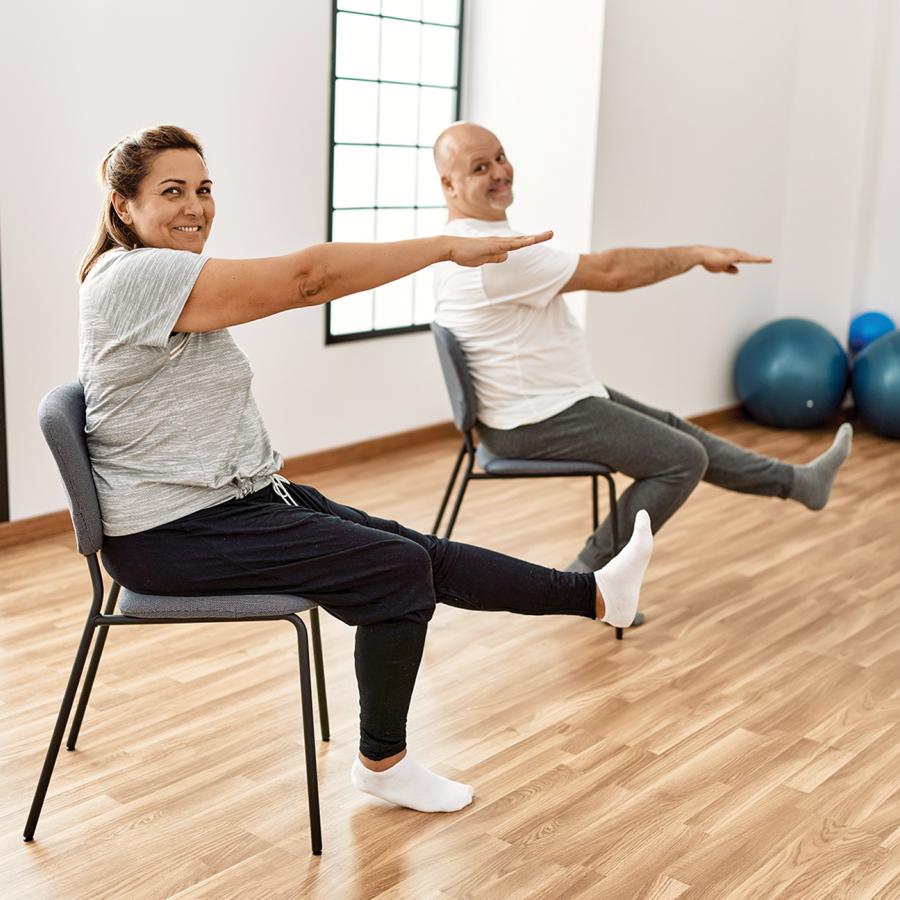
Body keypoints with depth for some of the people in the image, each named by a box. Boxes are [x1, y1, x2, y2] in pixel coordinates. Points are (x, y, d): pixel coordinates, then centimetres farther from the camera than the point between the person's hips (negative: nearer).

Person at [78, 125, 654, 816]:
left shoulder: (173, 280, 14)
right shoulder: (134, 276, -20)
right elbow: (306, 277, -25)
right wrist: (449, 246, -21)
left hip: (233, 497, 9)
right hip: (173, 536, -9)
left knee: (420, 554, 1)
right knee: (399, 569, -12)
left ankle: (596, 595, 10)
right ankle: (383, 764, 6)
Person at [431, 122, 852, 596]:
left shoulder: (476, 239, 8)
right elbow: (610, 272, -24)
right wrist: (698, 253, -12)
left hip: (553, 399, 11)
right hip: (537, 422, -11)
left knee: (671, 432, 19)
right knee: (682, 459, -3)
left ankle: (796, 481, 34)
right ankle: (587, 578, 4)